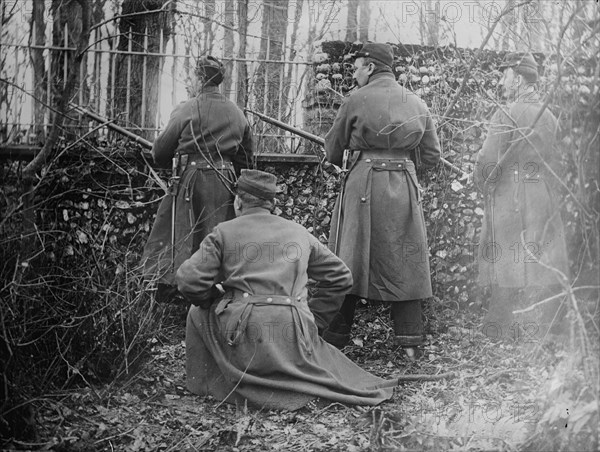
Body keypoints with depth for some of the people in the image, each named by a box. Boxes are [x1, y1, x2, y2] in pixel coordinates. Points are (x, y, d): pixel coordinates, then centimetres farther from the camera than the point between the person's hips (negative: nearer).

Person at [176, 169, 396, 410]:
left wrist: (216, 300, 16)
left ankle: (203, 385, 21)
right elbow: (340, 276, 21)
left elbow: (188, 280, -4)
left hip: (243, 335, -2)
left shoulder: (224, 232, 5)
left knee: (197, 314, 25)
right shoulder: (299, 233, 16)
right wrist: (313, 319, 23)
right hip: (293, 341, 2)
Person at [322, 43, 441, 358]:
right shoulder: (416, 104, 9)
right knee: (404, 261, 10)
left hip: (364, 182, -3)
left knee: (349, 261, 3)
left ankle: (334, 341, 8)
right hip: (404, 184, 3)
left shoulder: (357, 99, -2)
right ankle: (410, 343, 9)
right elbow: (432, 157, 12)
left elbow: (333, 151, 7)